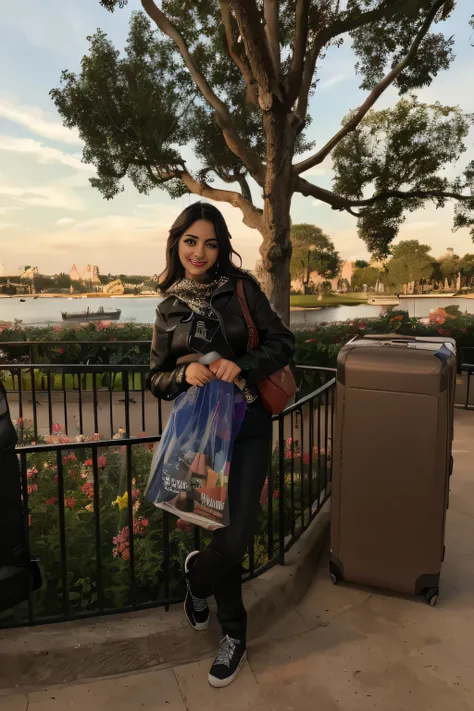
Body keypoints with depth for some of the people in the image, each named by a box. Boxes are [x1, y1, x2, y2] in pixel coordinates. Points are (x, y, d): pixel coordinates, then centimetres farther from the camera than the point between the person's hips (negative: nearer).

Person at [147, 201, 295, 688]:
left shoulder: (241, 288, -2)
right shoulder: (168, 308, 5)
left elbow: (282, 343, -4)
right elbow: (156, 379, 7)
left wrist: (241, 365, -21)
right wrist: (184, 375, -15)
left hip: (248, 424, -1)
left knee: (236, 535, -7)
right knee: (221, 529, 10)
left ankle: (197, 574, 31)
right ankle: (233, 635, 37)